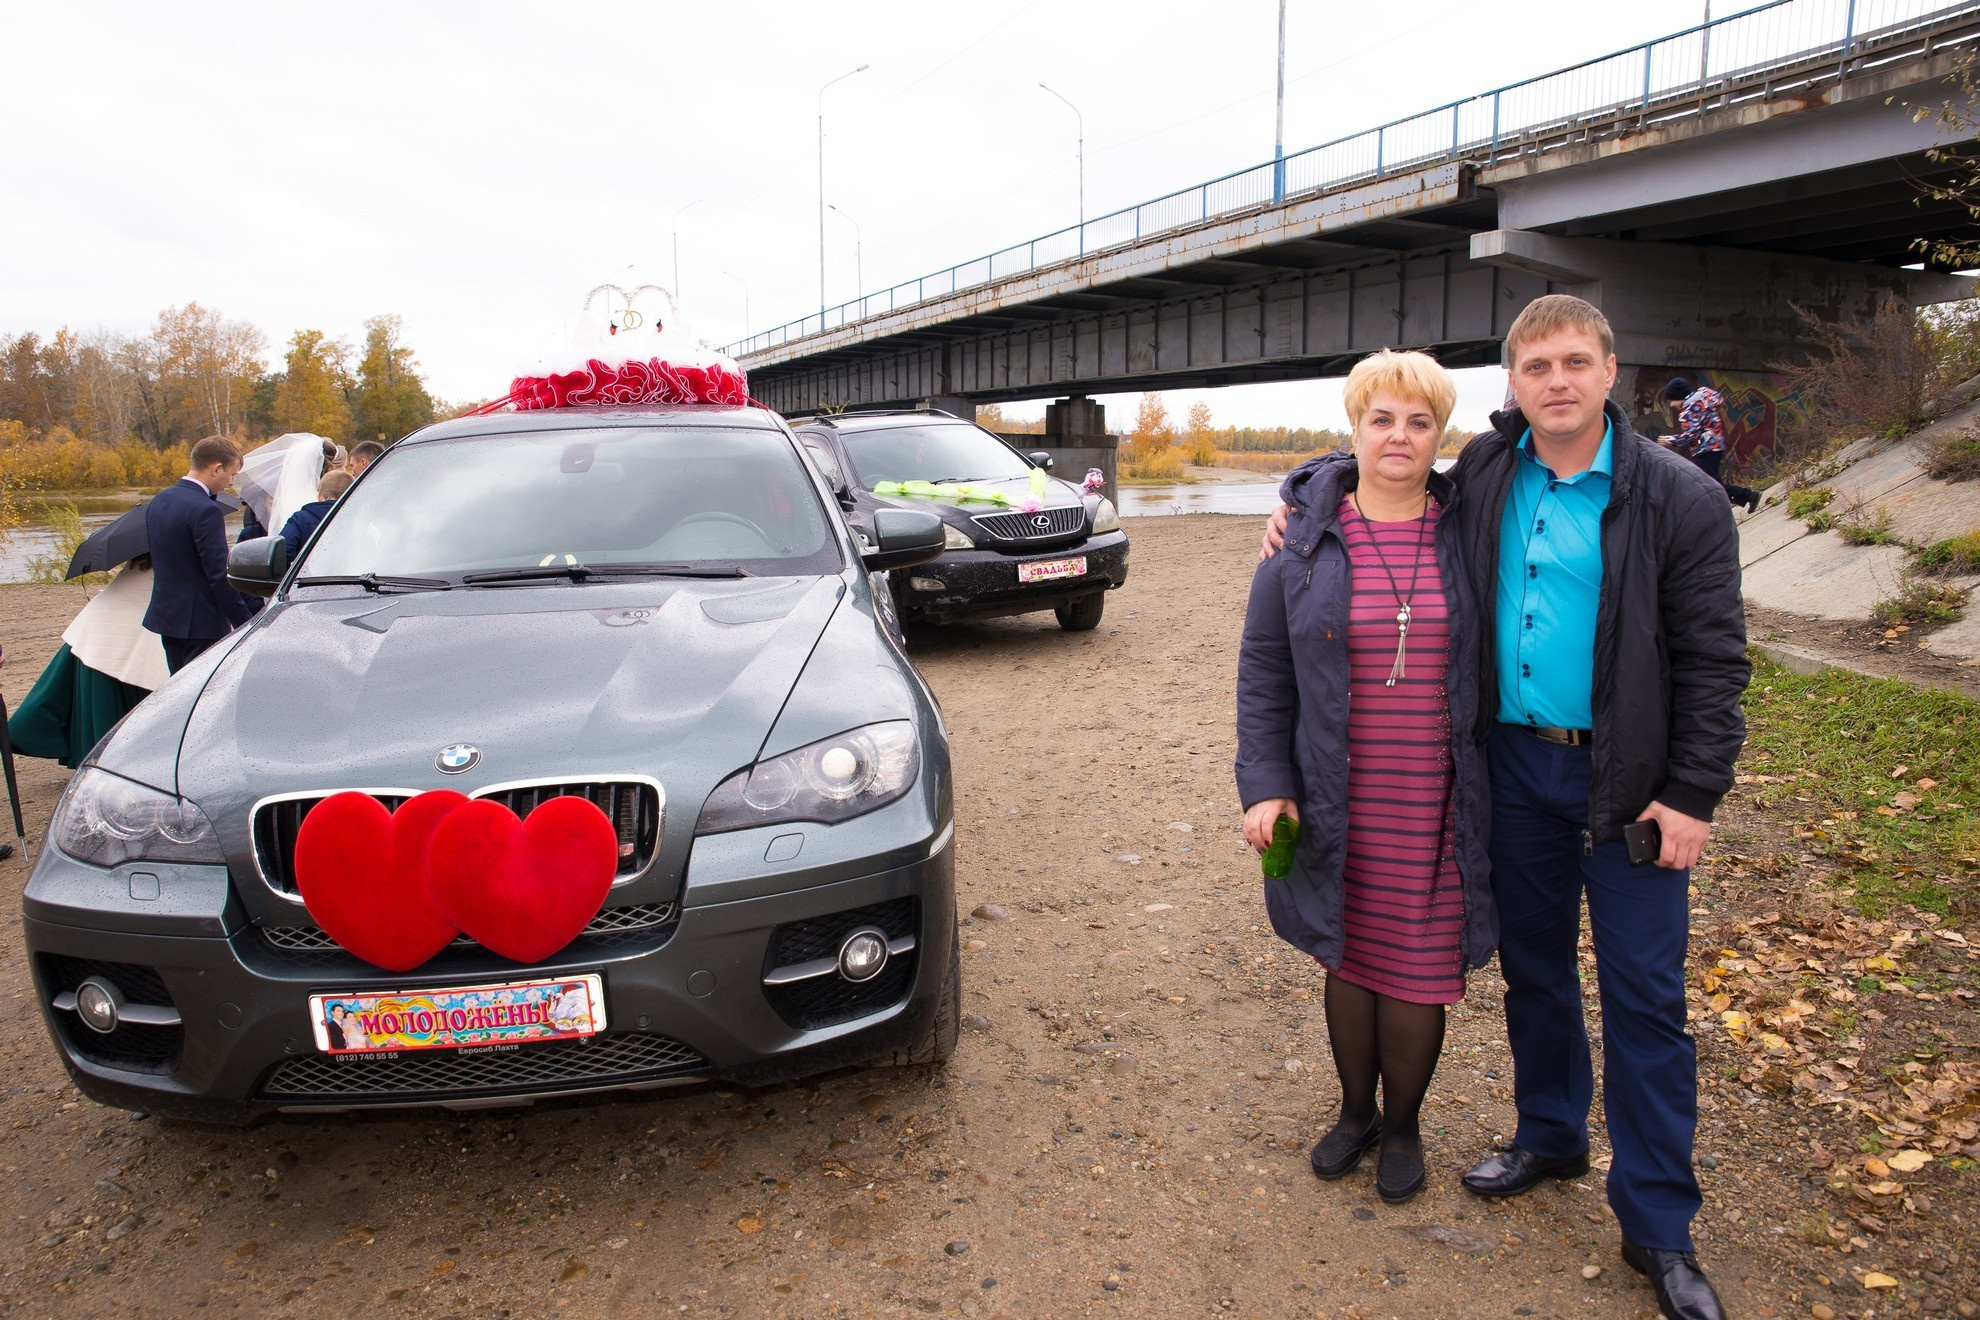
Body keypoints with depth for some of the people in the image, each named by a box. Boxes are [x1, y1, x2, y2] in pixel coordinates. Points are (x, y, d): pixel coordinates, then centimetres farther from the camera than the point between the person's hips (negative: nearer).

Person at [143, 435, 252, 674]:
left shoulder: (158, 501, 9)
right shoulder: (205, 511, -20)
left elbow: (158, 556, 17)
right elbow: (219, 575, -21)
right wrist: (245, 623, -15)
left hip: (165, 614, 9)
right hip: (200, 621, -9)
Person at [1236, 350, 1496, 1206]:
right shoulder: (1306, 538, -1)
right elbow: (1263, 675, 2)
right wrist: (1264, 784, -6)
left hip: (1436, 810, 0)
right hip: (1336, 806, 1)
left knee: (1418, 971, 8)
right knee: (1350, 959, 14)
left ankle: (1402, 1126, 33)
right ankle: (1355, 1110, 39)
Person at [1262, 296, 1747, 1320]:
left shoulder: (1678, 498, -8)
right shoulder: (1483, 477, 2)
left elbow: (1713, 660, -7)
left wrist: (1692, 794, -11)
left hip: (1625, 779, -4)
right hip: (1515, 765, 4)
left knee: (1644, 996, 2)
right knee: (1532, 967, 17)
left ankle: (1657, 1225, 16)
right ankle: (1550, 1136, 38)